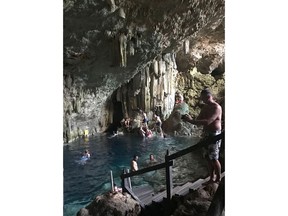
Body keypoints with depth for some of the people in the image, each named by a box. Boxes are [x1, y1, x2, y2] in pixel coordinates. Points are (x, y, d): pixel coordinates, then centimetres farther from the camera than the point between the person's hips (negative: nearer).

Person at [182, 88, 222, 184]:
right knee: (208, 158, 13)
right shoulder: (205, 107, 10)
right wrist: (189, 119, -13)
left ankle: (218, 179, 18)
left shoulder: (216, 107, -17)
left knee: (214, 158, 0)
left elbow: (207, 122, -28)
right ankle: (211, 179, 26)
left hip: (214, 135, -8)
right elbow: (199, 120, 7)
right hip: (206, 134, 8)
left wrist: (191, 120, -30)